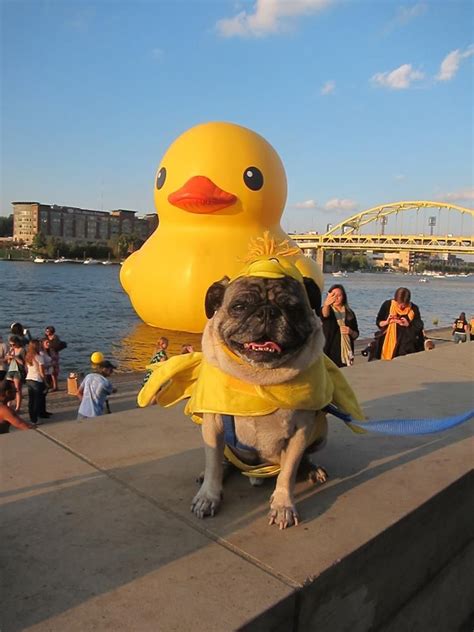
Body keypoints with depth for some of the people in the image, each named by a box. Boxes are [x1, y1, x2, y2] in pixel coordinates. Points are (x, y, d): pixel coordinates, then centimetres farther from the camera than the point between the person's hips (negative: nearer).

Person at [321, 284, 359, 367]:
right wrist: (326, 304, -49)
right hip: (330, 352, -3)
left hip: (346, 352, 3)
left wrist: (350, 332, -10)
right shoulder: (327, 310, 0)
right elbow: (324, 314, -27)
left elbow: (356, 334, 14)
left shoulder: (349, 313, 9)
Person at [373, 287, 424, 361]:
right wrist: (387, 322, -13)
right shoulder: (387, 305, -2)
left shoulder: (414, 309, -2)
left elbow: (419, 327, 2)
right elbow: (378, 322, 5)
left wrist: (408, 325, -14)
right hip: (388, 342, 1)